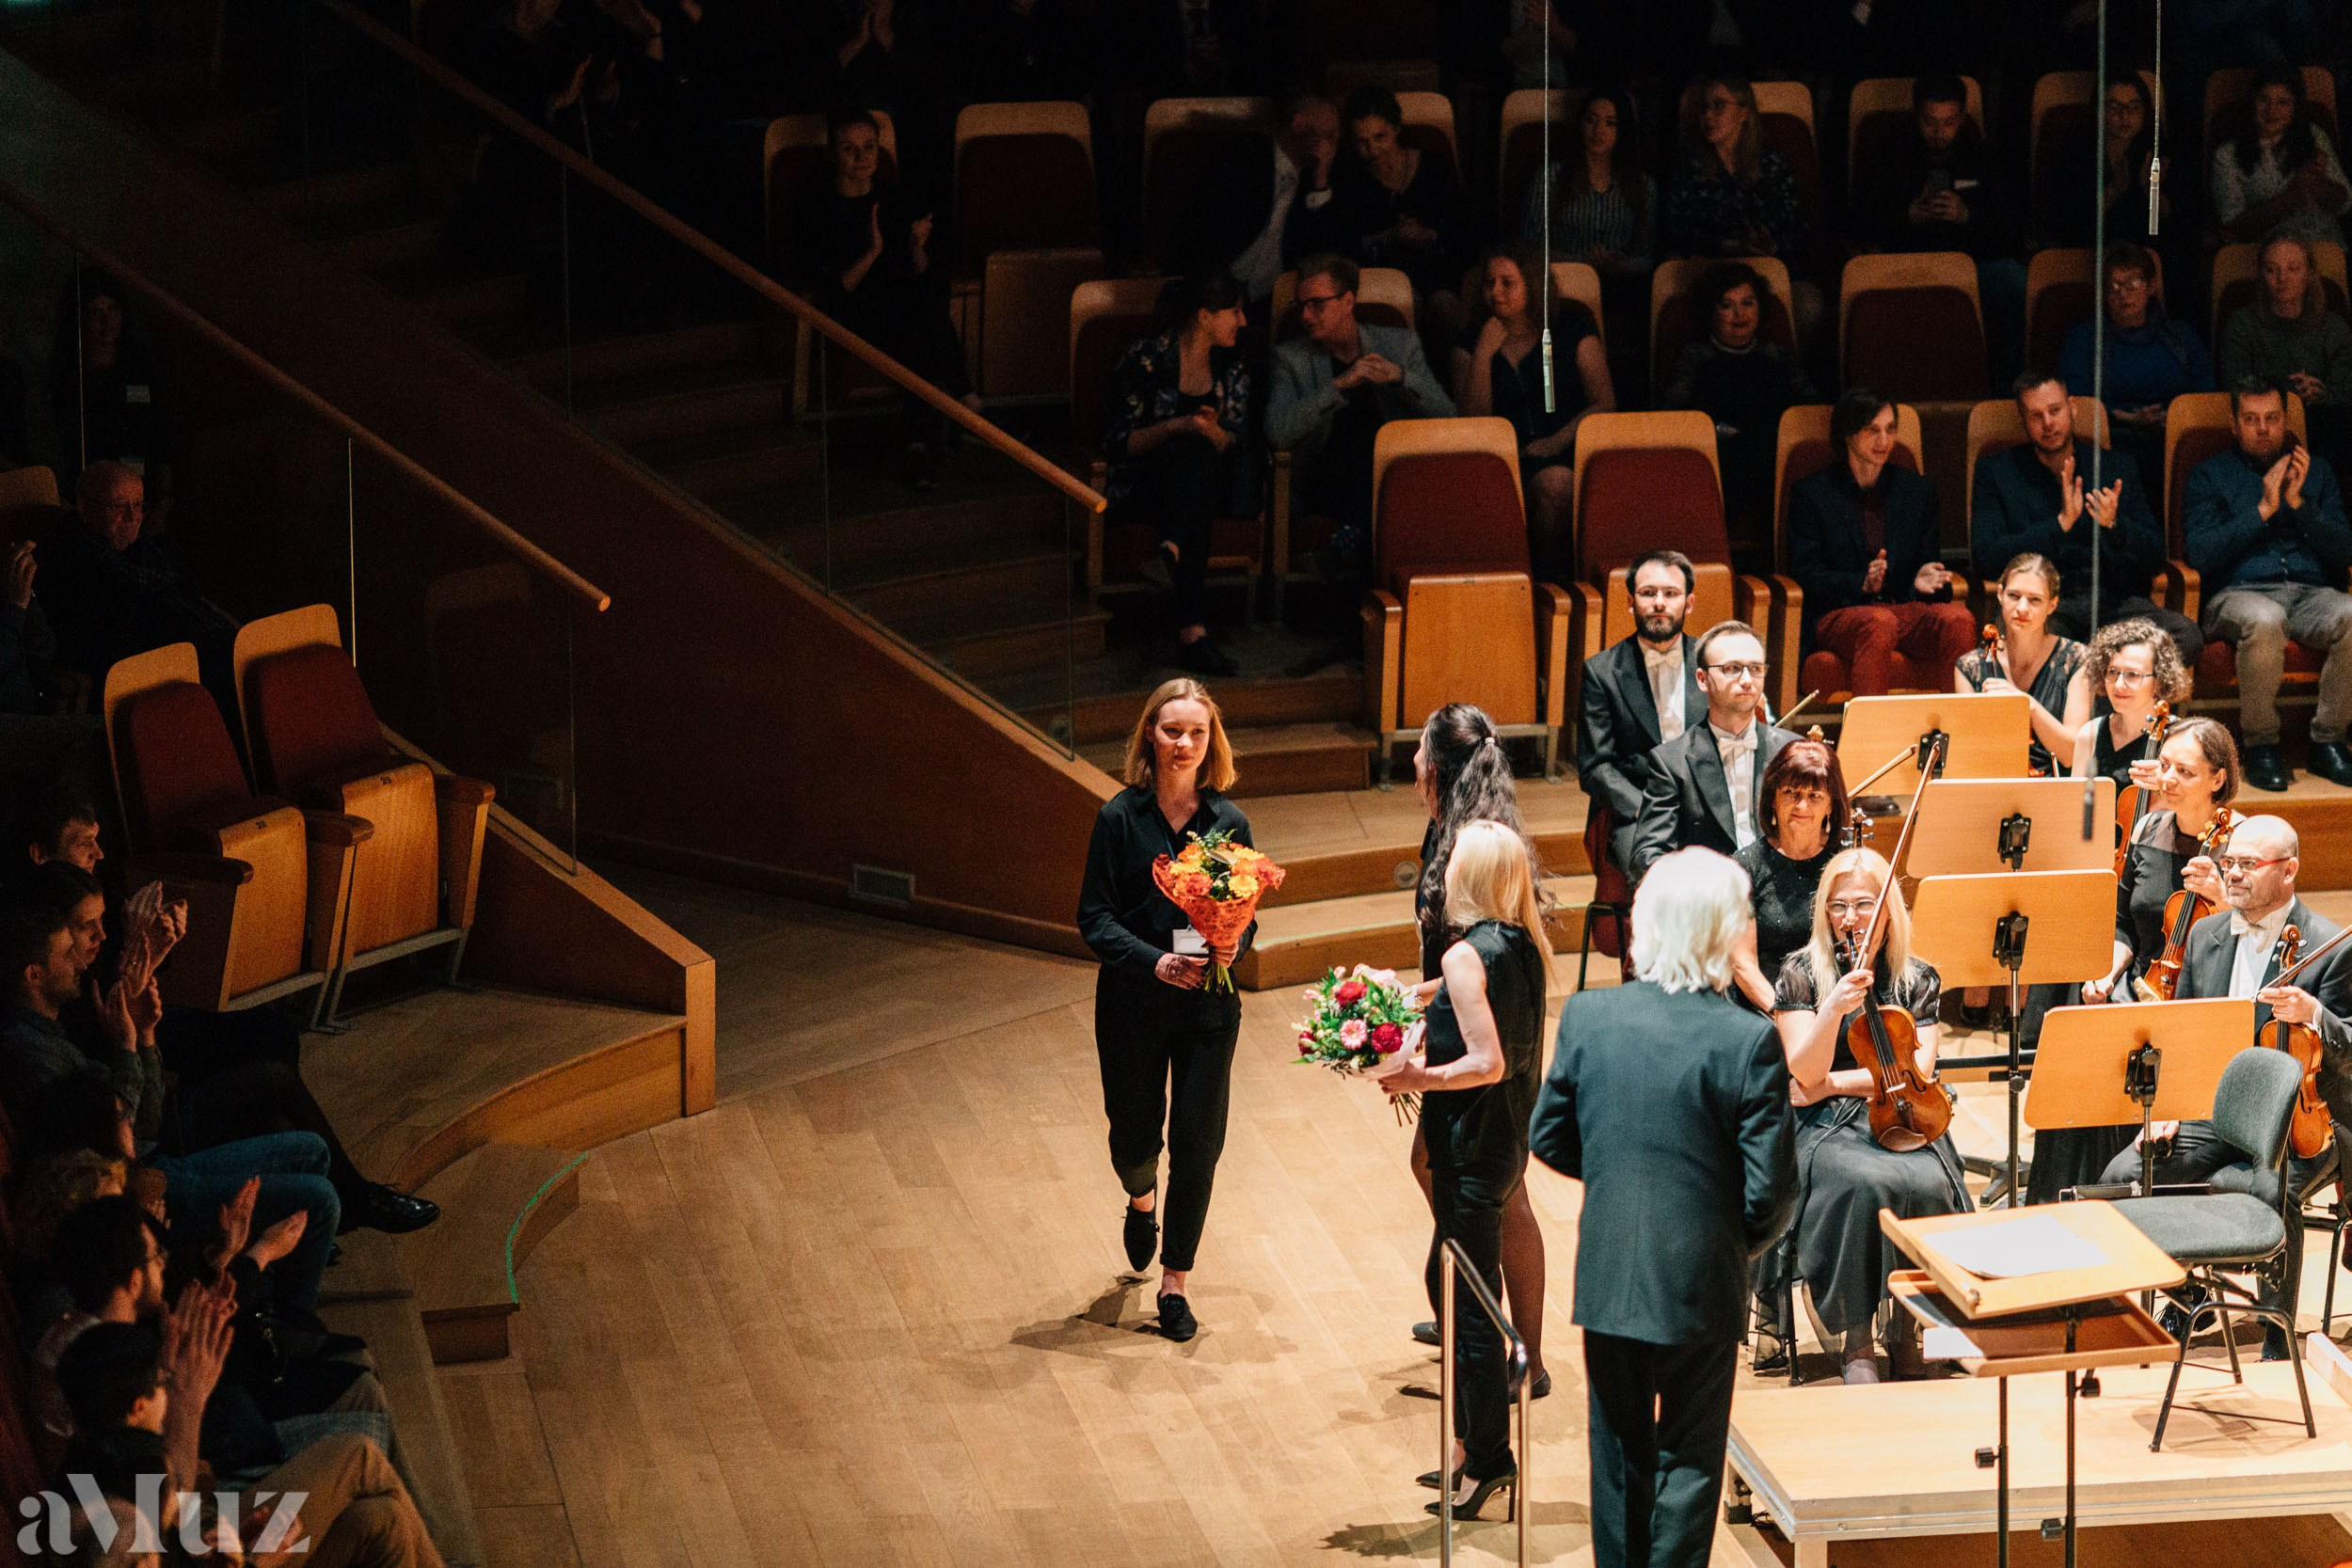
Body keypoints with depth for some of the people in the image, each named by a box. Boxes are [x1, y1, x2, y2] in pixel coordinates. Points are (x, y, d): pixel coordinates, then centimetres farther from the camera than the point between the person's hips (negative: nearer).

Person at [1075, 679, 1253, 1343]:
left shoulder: (1229, 821, -1)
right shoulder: (1120, 817, -7)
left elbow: (1246, 913, 6)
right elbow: (1096, 918, -7)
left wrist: (1233, 944, -17)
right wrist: (1155, 961, -21)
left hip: (1208, 1004, 1)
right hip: (1134, 1004, -1)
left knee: (1197, 1146, -1)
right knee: (1134, 1135, 10)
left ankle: (1176, 1283, 14)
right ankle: (1141, 1201, 48)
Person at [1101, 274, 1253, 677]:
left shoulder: (1232, 368, 14)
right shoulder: (1145, 359, -3)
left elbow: (1237, 444, 8)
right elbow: (1118, 442, -5)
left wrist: (1213, 432, -16)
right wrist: (1177, 427, -20)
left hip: (1207, 485, 4)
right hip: (1142, 488, -4)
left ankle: (1170, 552, -59)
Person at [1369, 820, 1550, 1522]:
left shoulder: (1465, 956, -19)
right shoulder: (1526, 950, 5)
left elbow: (1488, 1064, -24)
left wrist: (1417, 1077, -14)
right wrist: (1431, 1051, 10)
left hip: (1471, 1148, -9)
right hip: (1508, 1140, 9)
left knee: (1471, 1305, 0)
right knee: (1449, 1281, 21)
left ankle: (1489, 1462, 7)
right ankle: (1472, 1443, 29)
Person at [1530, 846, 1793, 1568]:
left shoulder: (1586, 1016, -8)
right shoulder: (1748, 1040, -18)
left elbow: (1548, 1137, 3)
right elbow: (1771, 1185, -15)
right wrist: (1749, 1240, 5)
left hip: (1606, 1273, 4)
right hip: (1700, 1283, -3)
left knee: (1619, 1448, 19)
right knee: (1689, 1457, 10)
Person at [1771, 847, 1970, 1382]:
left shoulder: (1918, 978, 8)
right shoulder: (1803, 972, 2)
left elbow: (1918, 1071, -2)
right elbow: (1804, 1073, -8)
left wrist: (1833, 1082, -9)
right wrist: (1834, 1008, -25)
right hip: (1828, 1126, -2)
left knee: (1928, 1184, -31)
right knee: (1864, 1185, -35)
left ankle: (1906, 1328, -11)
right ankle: (1857, 1340, -21)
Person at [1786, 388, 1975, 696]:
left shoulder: (1916, 489, 18)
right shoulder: (1811, 493, 7)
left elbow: (1929, 560, 19)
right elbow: (1806, 573, -1)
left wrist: (1924, 581, -7)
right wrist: (1862, 584, -19)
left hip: (1907, 608, 3)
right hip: (1841, 612, -3)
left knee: (1959, 619, -29)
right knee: (1880, 624, -38)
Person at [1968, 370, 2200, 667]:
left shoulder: (2118, 467, 18)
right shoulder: (1995, 472, 13)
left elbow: (2155, 559, 12)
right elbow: (1985, 558, -2)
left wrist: (2113, 525, -9)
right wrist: (2062, 523, -11)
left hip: (2114, 600, 2)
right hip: (2040, 603, -2)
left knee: (2186, 636, -29)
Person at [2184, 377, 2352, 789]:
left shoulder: (2316, 471, 23)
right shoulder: (2211, 474, 15)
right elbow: (2199, 555, 0)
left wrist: (2299, 504, -1)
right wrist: (2262, 510, -4)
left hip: (2312, 593, 3)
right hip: (2239, 594, -3)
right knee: (2265, 621, -40)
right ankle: (2261, 745, -23)